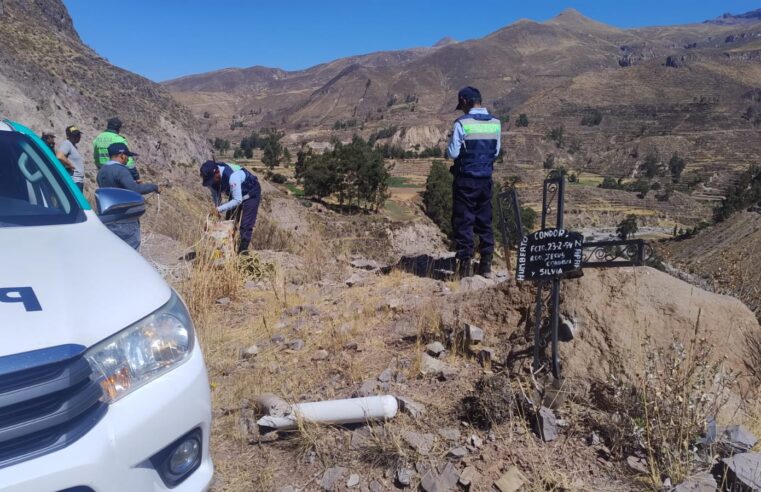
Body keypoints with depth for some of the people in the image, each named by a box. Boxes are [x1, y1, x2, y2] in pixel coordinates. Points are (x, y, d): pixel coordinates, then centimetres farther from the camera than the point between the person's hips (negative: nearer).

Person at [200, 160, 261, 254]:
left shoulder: (232, 176, -41)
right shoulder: (211, 176, -18)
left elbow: (238, 200, -34)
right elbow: (215, 194, -1)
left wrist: (220, 209, -36)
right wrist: (216, 209, -11)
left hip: (250, 193, -7)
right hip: (235, 194, 7)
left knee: (245, 225, -12)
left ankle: (242, 251, -7)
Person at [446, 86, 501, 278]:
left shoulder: (462, 123, -12)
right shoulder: (495, 123, 3)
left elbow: (453, 153, -12)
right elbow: (496, 152, 10)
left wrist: (449, 147, 9)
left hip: (465, 179, -5)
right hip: (486, 178, 5)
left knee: (463, 221, 2)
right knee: (485, 221, 12)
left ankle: (465, 263, 2)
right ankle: (486, 263, 17)